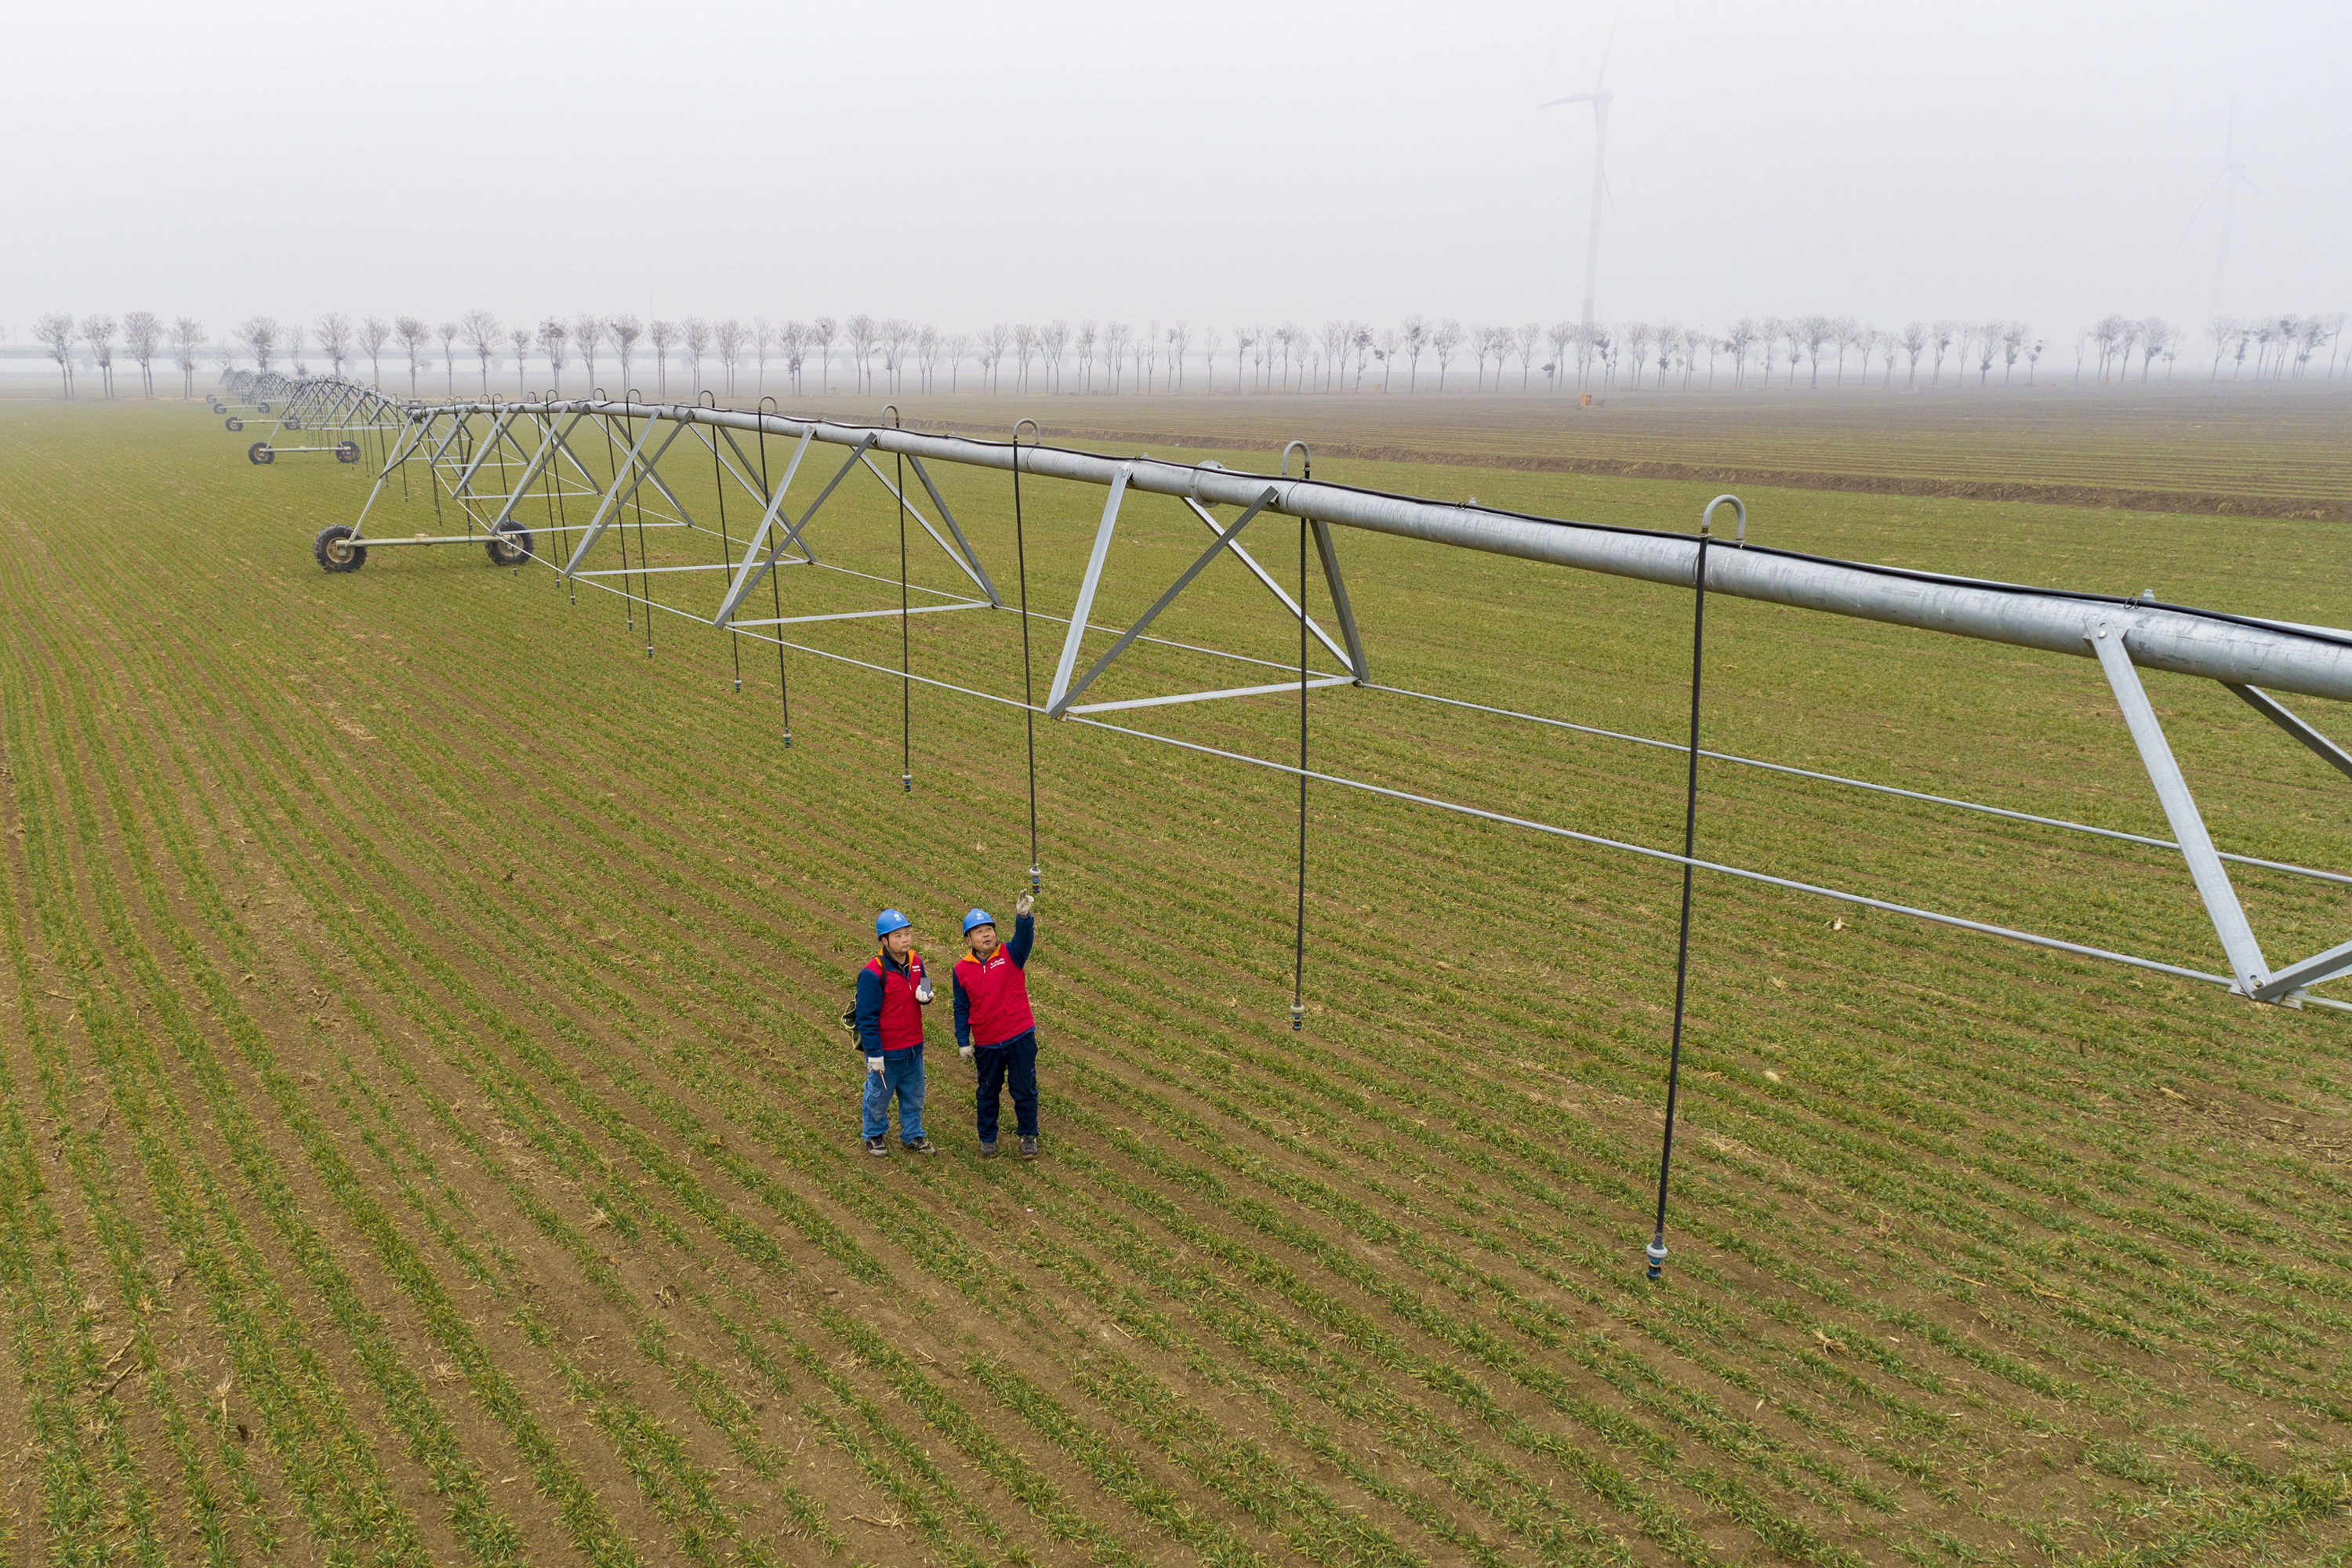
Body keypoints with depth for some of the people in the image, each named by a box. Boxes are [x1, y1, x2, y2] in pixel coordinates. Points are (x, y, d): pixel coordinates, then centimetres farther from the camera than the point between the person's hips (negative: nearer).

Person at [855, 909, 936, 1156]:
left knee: (913, 1096, 20)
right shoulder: (873, 973, -23)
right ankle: (875, 1135, 39)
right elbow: (866, 1017, -19)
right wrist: (874, 1054, -17)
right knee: (878, 1097, 16)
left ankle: (912, 1136, 39)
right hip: (886, 1052, -5)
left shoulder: (915, 961, -4)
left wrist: (925, 995, -11)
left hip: (913, 1047, 6)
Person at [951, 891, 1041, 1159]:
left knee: (1025, 1090, 9)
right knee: (988, 1093, 16)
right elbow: (962, 1008, 6)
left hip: (1020, 1038, -1)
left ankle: (1028, 1136, 28)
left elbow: (1024, 938, -28)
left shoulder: (1011, 955, -6)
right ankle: (987, 1138, 34)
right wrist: (963, 1042, 4)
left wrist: (1023, 915, -48)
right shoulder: (961, 970, -2)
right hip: (986, 1044, 1)